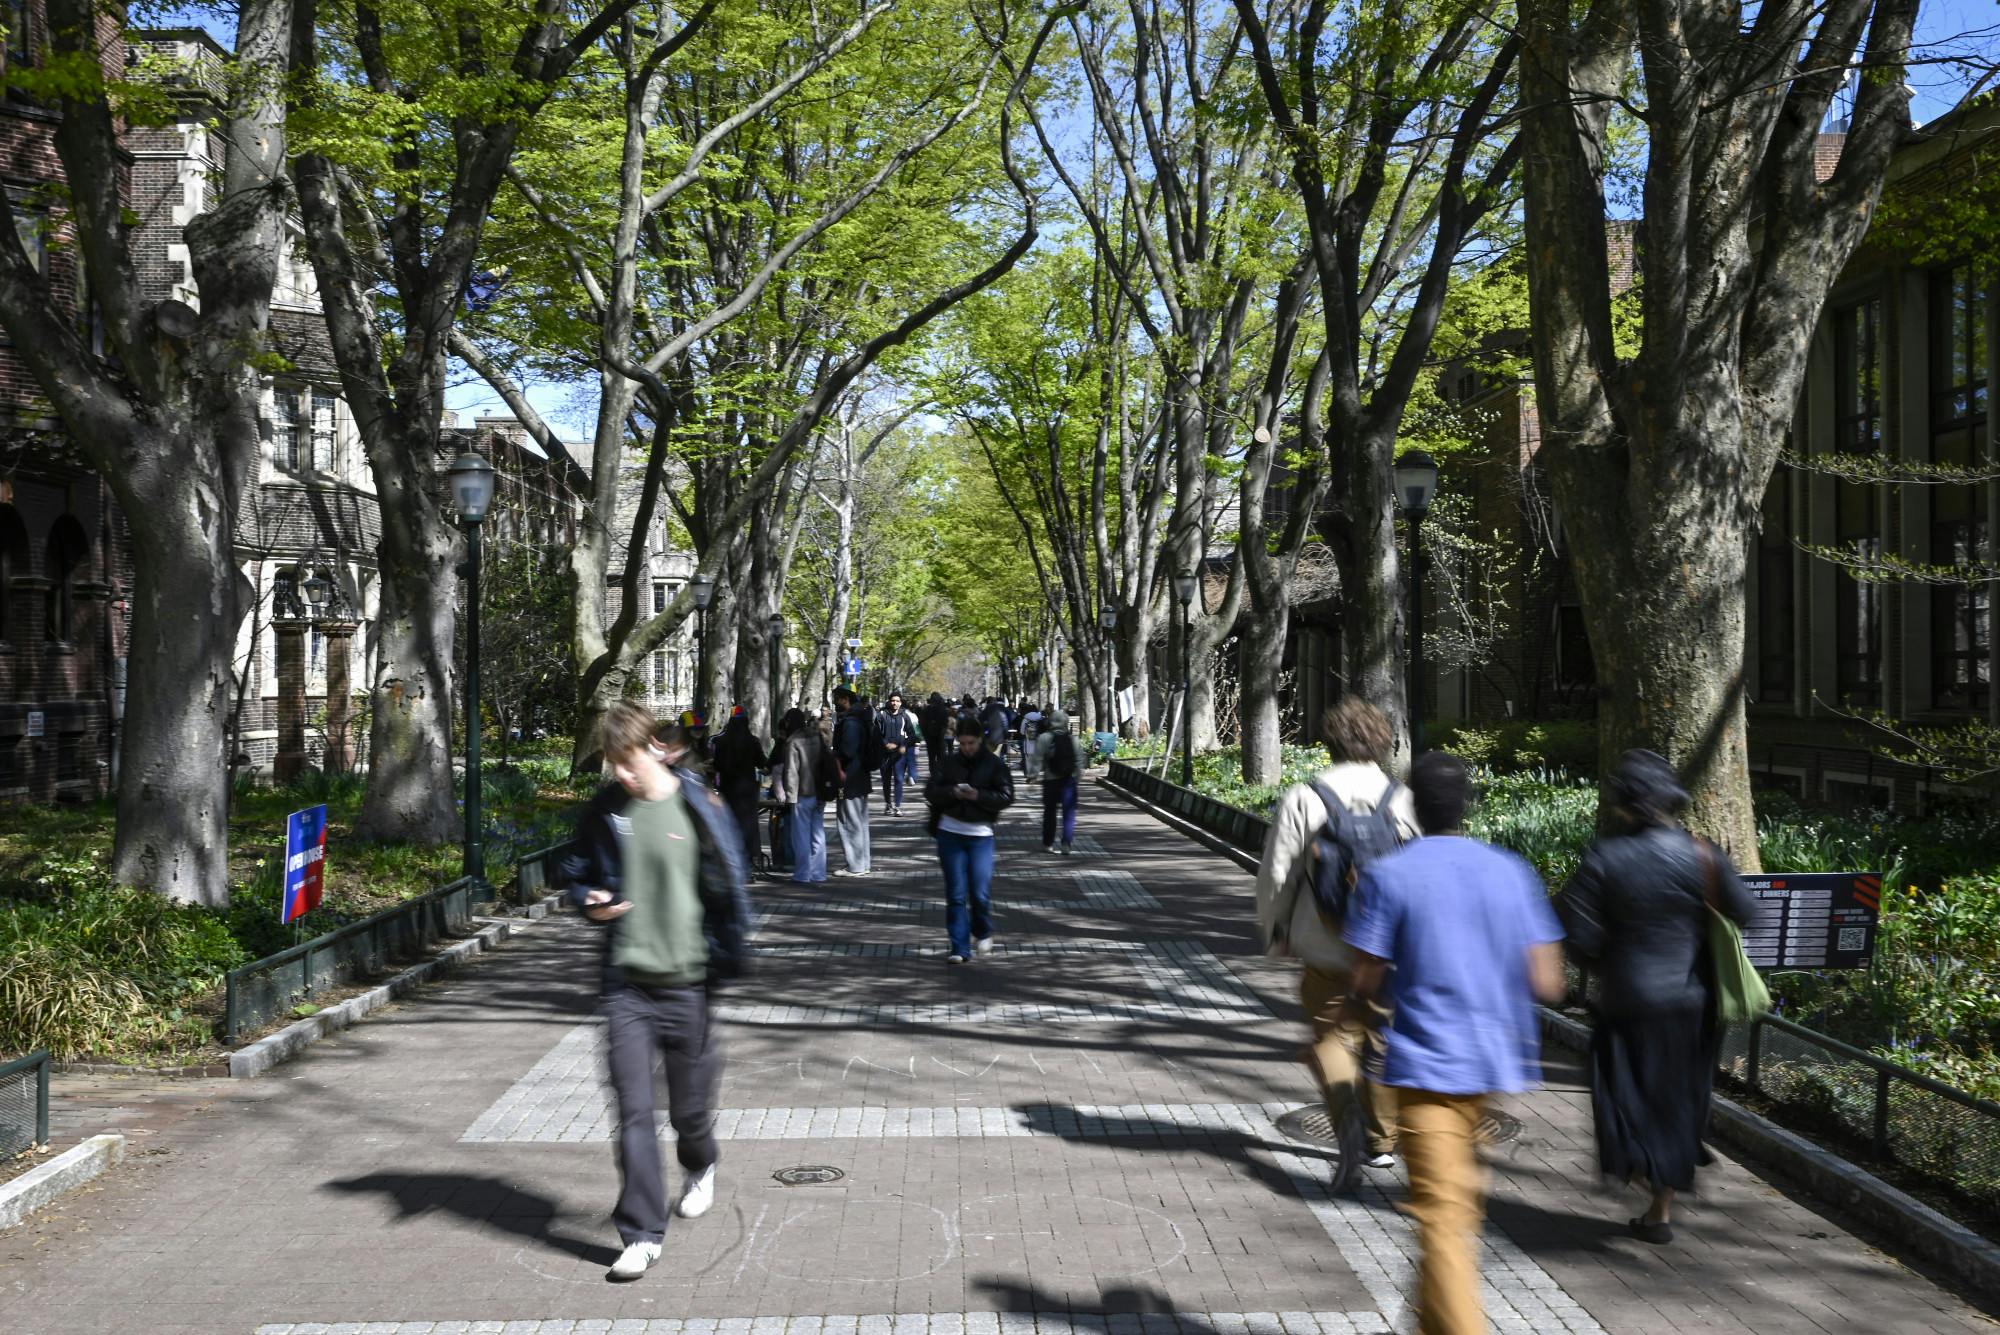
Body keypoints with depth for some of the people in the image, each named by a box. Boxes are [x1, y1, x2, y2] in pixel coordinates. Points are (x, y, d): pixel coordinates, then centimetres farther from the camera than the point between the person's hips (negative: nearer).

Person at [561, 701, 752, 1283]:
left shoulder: (697, 807, -8)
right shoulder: (604, 809, 2)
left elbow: (728, 890, -3)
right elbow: (577, 872, 16)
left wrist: (724, 965, -6)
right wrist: (590, 902, -6)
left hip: (687, 980, -2)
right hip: (625, 981, 2)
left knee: (689, 1105, 12)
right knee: (633, 1111, -2)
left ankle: (700, 1168, 46)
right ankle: (642, 1234, 8)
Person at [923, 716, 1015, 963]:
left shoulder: (994, 764, -1)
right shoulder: (949, 762, 5)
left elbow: (1007, 797, -6)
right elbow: (930, 791, 2)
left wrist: (978, 796, -19)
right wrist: (952, 792, -16)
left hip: (981, 835, -2)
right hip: (950, 833, 2)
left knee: (980, 893, -2)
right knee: (956, 894, 2)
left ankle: (983, 933, 27)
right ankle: (960, 948, 7)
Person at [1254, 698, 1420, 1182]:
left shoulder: (1302, 799, -9)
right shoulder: (1403, 800, -5)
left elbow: (1276, 874, -7)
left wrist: (1274, 932, 8)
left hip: (1325, 947, -2)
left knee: (1330, 1037, 11)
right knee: (1382, 1038, 17)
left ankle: (1348, 1117, -13)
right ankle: (1381, 1141, 28)